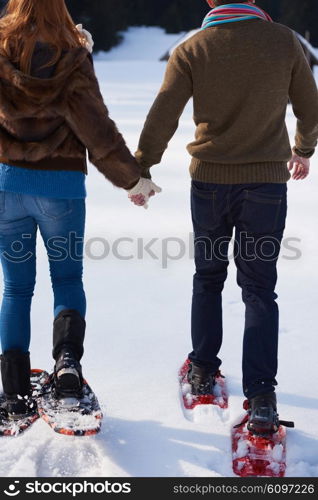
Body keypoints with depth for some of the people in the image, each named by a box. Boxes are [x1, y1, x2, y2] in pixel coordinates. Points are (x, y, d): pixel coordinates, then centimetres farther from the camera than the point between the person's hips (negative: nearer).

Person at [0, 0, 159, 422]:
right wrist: (132, 178, 2)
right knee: (67, 277, 16)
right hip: (63, 185, -1)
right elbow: (98, 133, -8)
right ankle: (68, 358, -9)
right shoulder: (73, 61, -9)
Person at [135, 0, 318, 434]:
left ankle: (203, 371, 27)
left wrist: (140, 170, 2)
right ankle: (261, 395, -4)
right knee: (259, 288, 3)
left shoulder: (190, 51, -6)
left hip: (210, 181, 1)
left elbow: (162, 117, -9)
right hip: (266, 182, 0)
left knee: (208, 277, 19)